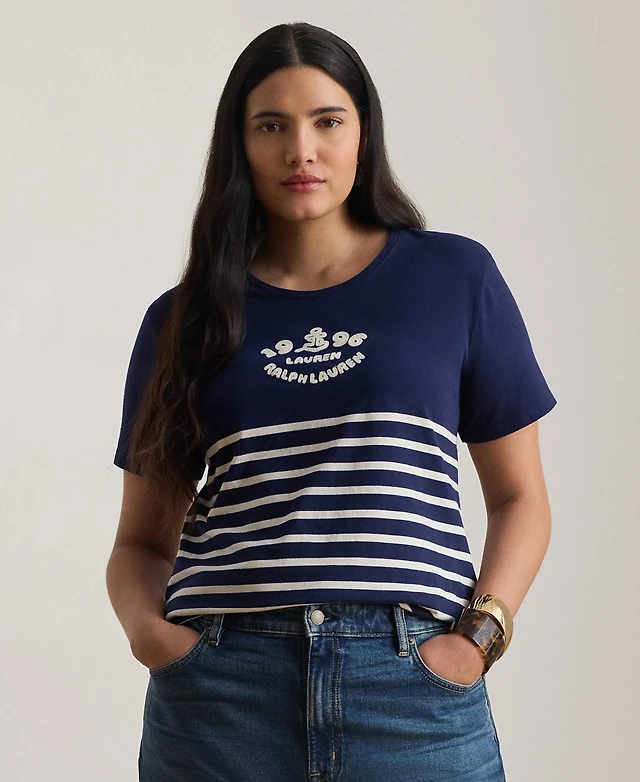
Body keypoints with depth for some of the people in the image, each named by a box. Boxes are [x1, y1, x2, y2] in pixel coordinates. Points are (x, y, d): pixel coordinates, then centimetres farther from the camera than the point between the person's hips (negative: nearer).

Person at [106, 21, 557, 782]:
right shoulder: (184, 319, 10)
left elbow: (519, 496, 9)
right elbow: (142, 539, 13)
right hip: (220, 697, 1)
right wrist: (144, 624, -6)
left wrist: (481, 634, -6)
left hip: (414, 694, -1)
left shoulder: (456, 277, 6)